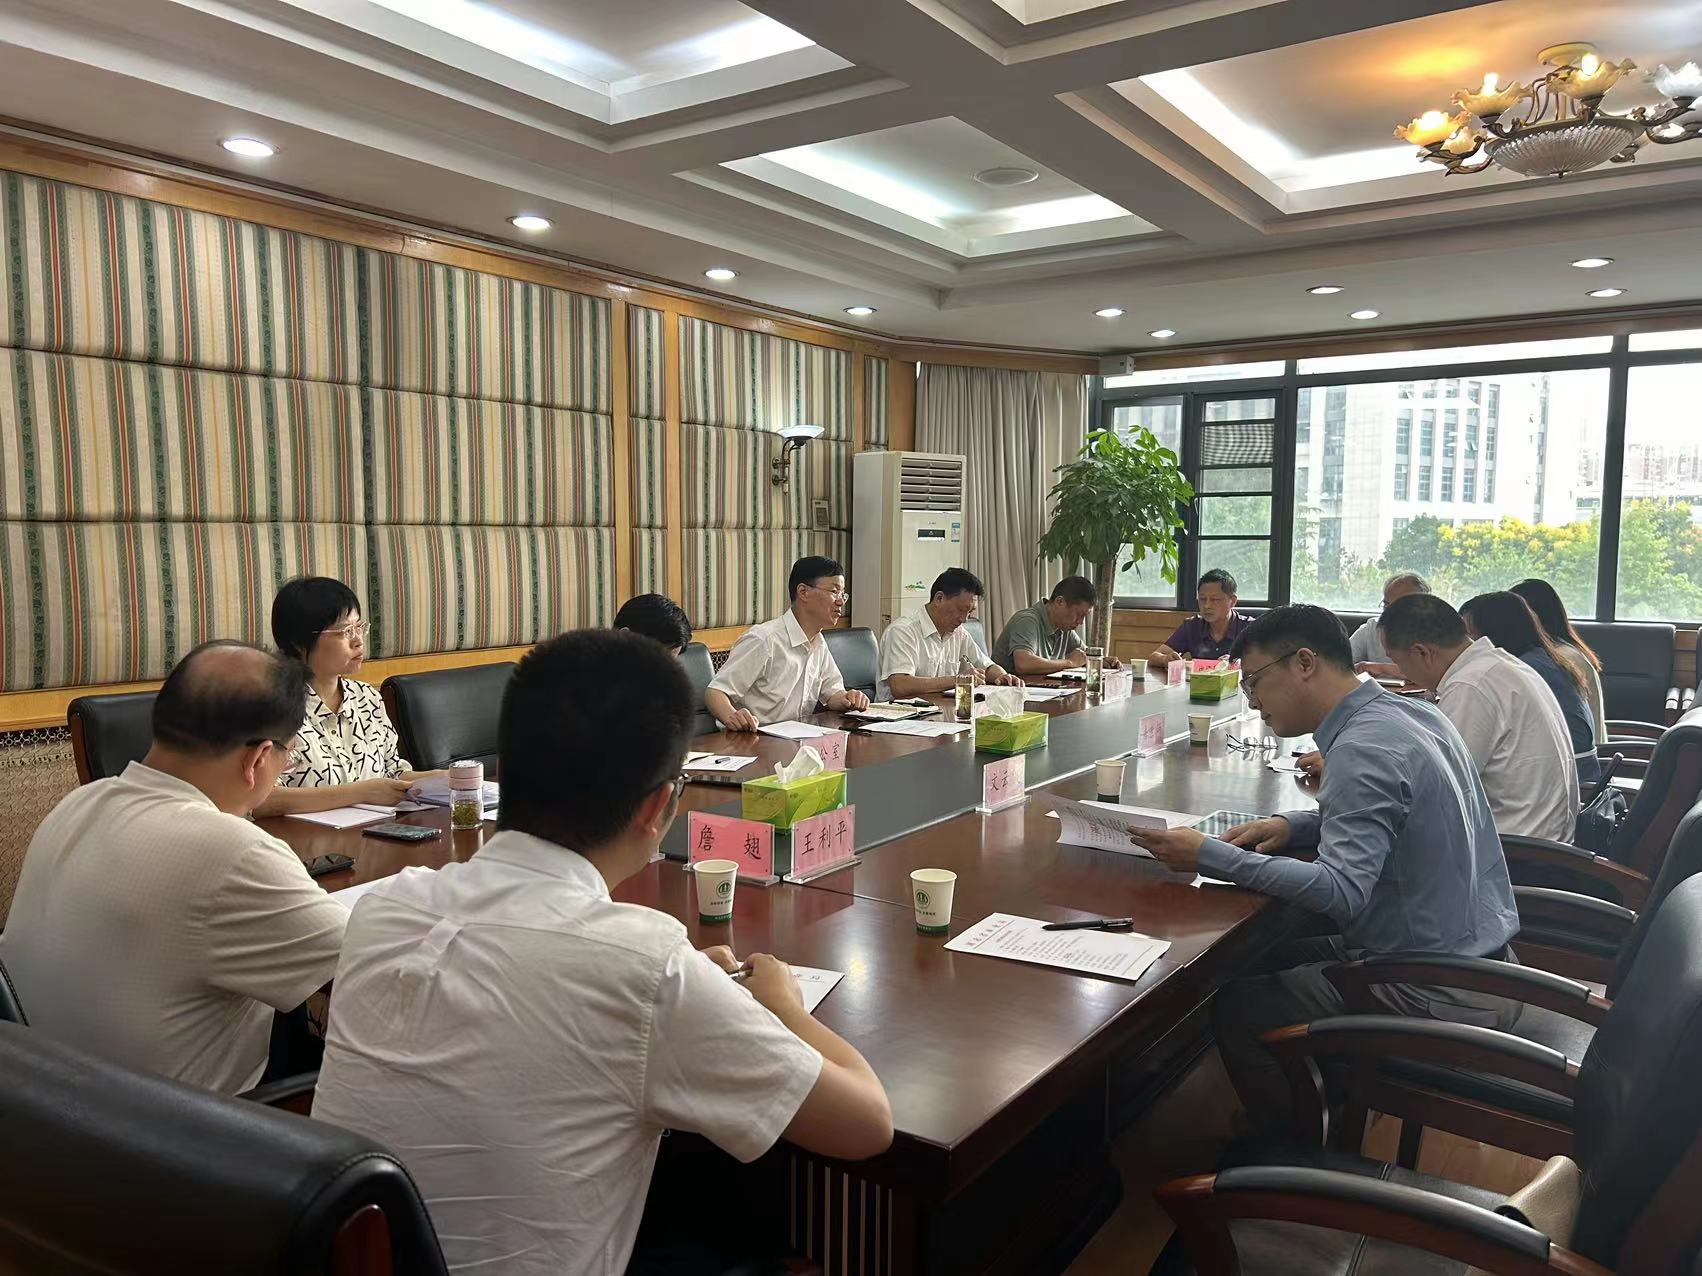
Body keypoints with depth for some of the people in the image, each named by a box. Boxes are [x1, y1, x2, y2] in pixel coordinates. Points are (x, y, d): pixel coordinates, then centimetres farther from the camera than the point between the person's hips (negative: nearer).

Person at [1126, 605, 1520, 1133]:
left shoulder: (1362, 749, -24)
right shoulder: (1411, 711, 5)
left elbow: (1342, 892, -31)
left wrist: (1209, 856, -27)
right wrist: (1291, 826, 3)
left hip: (1439, 994, -10)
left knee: (1236, 1007, -4)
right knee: (1278, 959, 20)